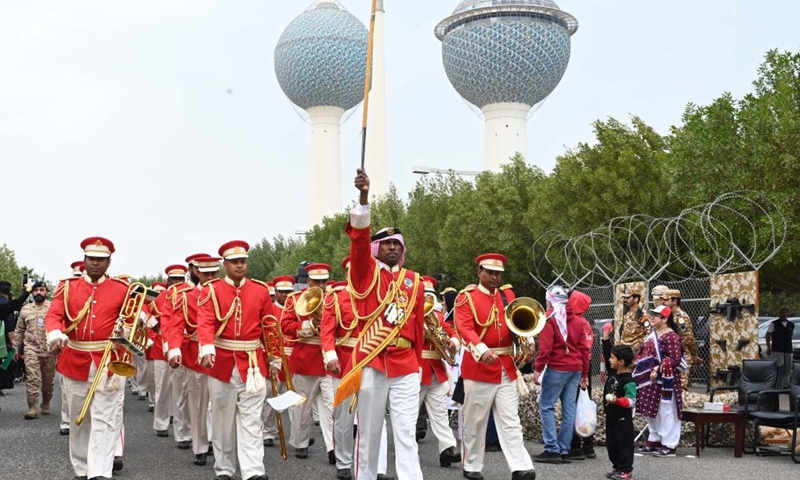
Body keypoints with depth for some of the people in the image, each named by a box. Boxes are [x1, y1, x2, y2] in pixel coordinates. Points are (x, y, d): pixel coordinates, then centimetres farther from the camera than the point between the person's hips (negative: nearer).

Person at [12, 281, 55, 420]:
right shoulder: (25, 309, 9)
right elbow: (19, 330, 15)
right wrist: (15, 347, 11)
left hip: (50, 350, -1)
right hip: (31, 348, 1)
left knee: (48, 380, 9)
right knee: (33, 378, -10)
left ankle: (46, 404, 27)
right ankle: (32, 408, -11)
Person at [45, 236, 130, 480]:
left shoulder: (122, 289, 4)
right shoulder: (67, 287, 7)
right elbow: (54, 314, -7)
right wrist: (55, 334, -28)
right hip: (75, 362, 3)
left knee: (104, 419, -10)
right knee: (78, 420, 12)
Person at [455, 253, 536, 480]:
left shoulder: (508, 295, 13)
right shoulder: (467, 297, -5)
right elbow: (465, 328, -18)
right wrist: (482, 351, -35)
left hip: (507, 367, 4)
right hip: (478, 366, -4)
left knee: (510, 421, 1)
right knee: (475, 421, 6)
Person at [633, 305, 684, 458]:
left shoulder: (671, 336, -14)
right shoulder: (653, 335, 14)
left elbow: (675, 359, -21)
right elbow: (644, 355, 23)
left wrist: (658, 369, -22)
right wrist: (647, 372, 9)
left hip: (665, 381, -9)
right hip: (651, 381, 9)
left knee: (666, 412, -3)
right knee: (652, 411, 15)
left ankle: (669, 445, 2)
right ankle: (654, 441, 25)